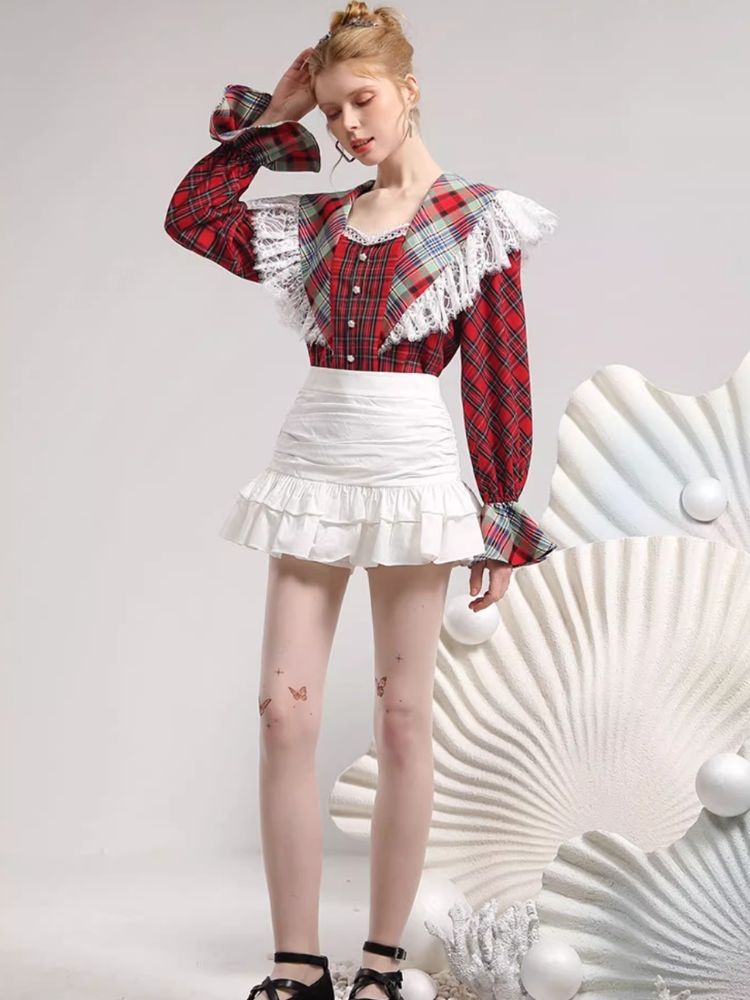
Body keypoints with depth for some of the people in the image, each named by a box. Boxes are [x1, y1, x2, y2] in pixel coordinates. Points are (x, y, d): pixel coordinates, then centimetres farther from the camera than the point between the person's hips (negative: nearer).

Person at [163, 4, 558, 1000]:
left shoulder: (478, 219, 1)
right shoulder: (318, 221, 14)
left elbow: (498, 378, -1)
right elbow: (191, 215, 15)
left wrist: (501, 520, -3)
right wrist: (270, 121, 13)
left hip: (412, 475, -4)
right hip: (311, 467, 4)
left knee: (402, 720, 2)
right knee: (285, 714, -1)